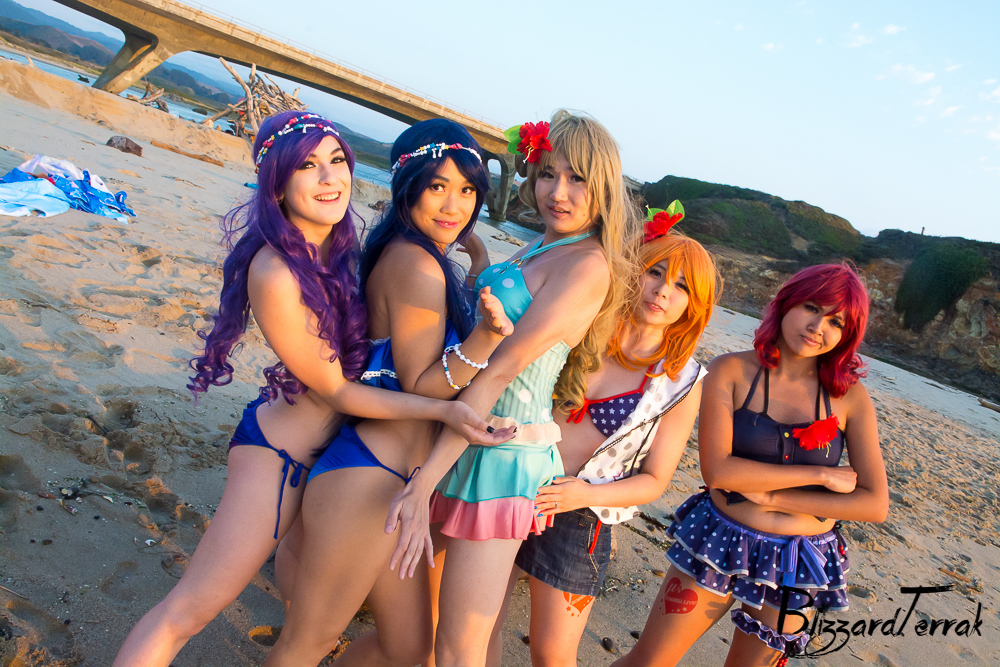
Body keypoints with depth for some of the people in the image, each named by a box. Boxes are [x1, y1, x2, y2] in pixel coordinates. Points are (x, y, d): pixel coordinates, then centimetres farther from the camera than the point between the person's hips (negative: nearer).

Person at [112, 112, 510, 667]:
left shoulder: (337, 243, -4)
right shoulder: (275, 274, -29)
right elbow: (335, 390, -22)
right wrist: (444, 410, -27)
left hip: (329, 442, 9)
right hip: (279, 452, -9)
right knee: (190, 609, 2)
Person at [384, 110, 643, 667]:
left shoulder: (589, 266, -16)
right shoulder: (534, 252, 12)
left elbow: (500, 370, -22)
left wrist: (423, 485, -21)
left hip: (502, 457, -9)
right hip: (466, 441, 9)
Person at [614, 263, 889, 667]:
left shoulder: (850, 398, -6)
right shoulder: (731, 372, -11)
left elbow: (875, 504, -10)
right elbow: (717, 470, -20)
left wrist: (771, 496, -16)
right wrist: (819, 474, -17)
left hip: (797, 565, 2)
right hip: (719, 543, -1)